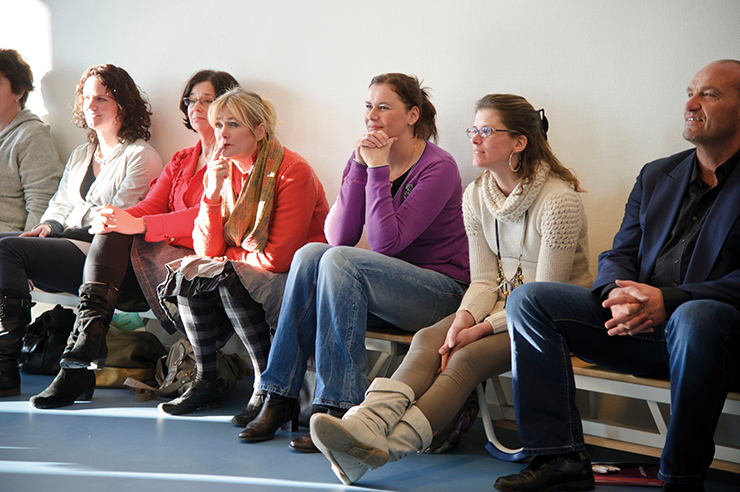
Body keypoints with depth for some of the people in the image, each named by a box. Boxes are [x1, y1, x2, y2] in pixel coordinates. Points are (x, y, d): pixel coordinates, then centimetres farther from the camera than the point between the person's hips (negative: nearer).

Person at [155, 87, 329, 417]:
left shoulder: (293, 171, -18)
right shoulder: (221, 170, 3)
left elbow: (278, 257, -20)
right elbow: (207, 250, -3)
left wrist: (227, 258, -7)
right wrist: (212, 194, -16)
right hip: (243, 278, 7)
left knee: (228, 278, -29)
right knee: (188, 273, -14)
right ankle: (206, 380, -5)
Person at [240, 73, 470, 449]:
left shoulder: (438, 168, -11)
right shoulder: (365, 160, 7)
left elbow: (385, 243, -21)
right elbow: (338, 237, -7)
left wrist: (379, 169, -19)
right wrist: (359, 167, -13)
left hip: (442, 294, -6)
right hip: (388, 290, 6)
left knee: (338, 261, -28)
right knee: (311, 254, -20)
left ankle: (338, 406, -30)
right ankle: (280, 396, -20)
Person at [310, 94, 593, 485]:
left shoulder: (559, 200, -17)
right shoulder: (476, 196, 5)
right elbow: (484, 279, 3)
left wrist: (484, 327, -21)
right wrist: (464, 318, -17)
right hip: (502, 303, 6)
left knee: (468, 357, -31)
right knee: (428, 340, -24)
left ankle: (381, 446, -46)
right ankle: (367, 423, -48)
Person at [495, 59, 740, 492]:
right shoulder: (656, 176, 18)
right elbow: (619, 256, 14)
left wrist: (668, 300, -25)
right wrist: (619, 295, -11)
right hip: (638, 328, 6)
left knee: (694, 318, -40)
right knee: (528, 300, -9)